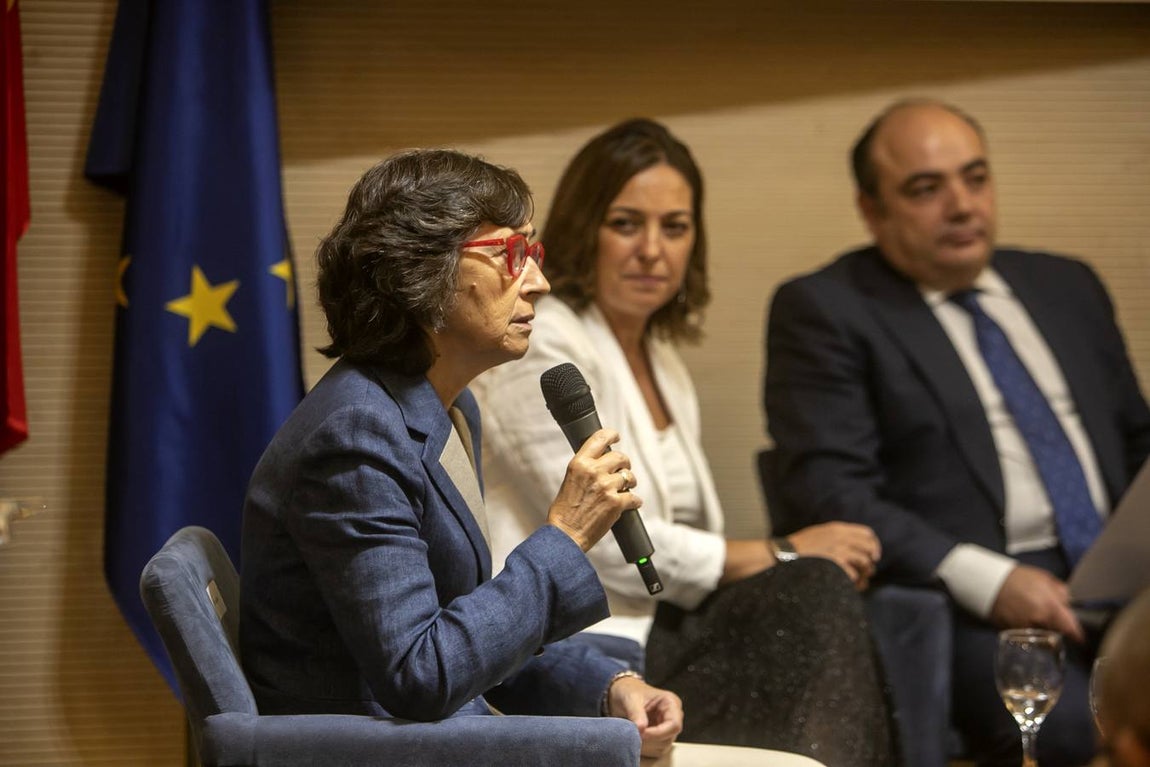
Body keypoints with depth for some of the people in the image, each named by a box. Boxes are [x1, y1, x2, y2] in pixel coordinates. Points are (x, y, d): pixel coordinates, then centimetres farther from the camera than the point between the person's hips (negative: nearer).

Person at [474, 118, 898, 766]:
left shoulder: (662, 358, 19)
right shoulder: (540, 347, -7)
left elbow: (691, 540, 12)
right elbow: (605, 542, -13)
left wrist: (812, 566, -8)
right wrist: (779, 554, -6)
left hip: (662, 633, 8)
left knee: (821, 592, -19)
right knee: (816, 587, -23)